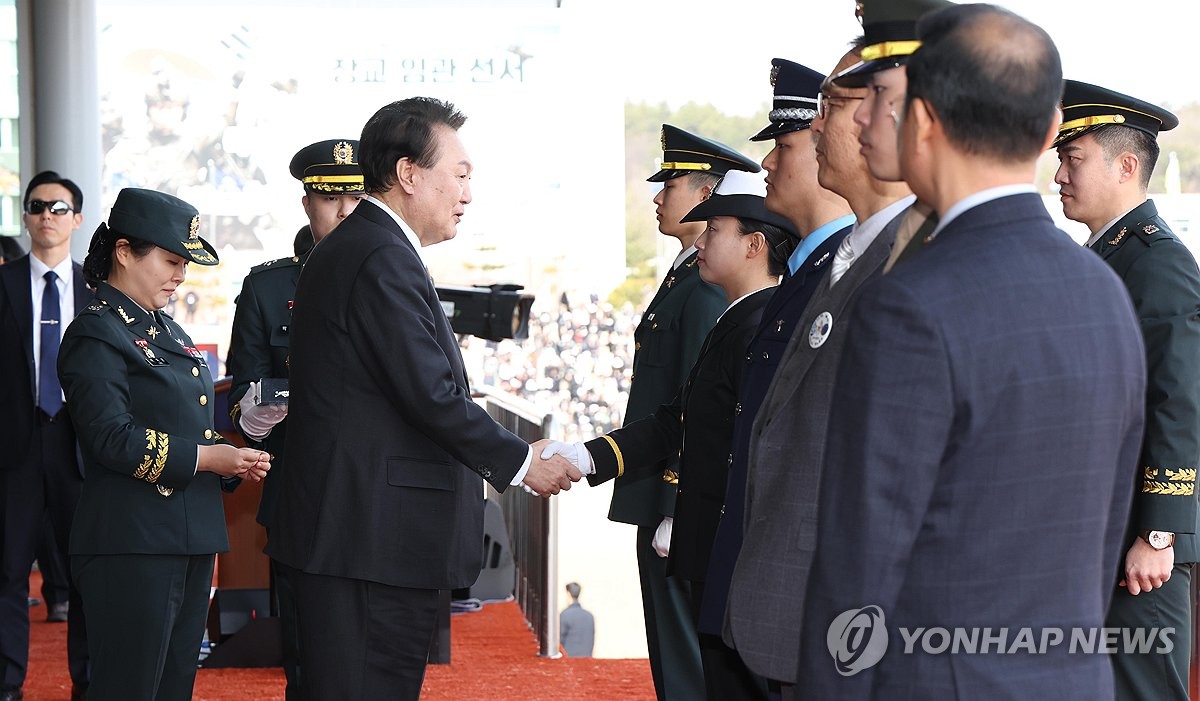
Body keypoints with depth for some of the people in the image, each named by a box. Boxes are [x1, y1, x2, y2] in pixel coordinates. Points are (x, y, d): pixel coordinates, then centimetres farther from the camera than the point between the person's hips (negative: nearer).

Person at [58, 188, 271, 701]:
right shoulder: (96, 333, -9)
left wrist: (233, 462, 5)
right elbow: (112, 439, -20)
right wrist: (205, 457, -19)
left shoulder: (167, 332, 19)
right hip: (132, 544, -9)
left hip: (190, 540, 9)